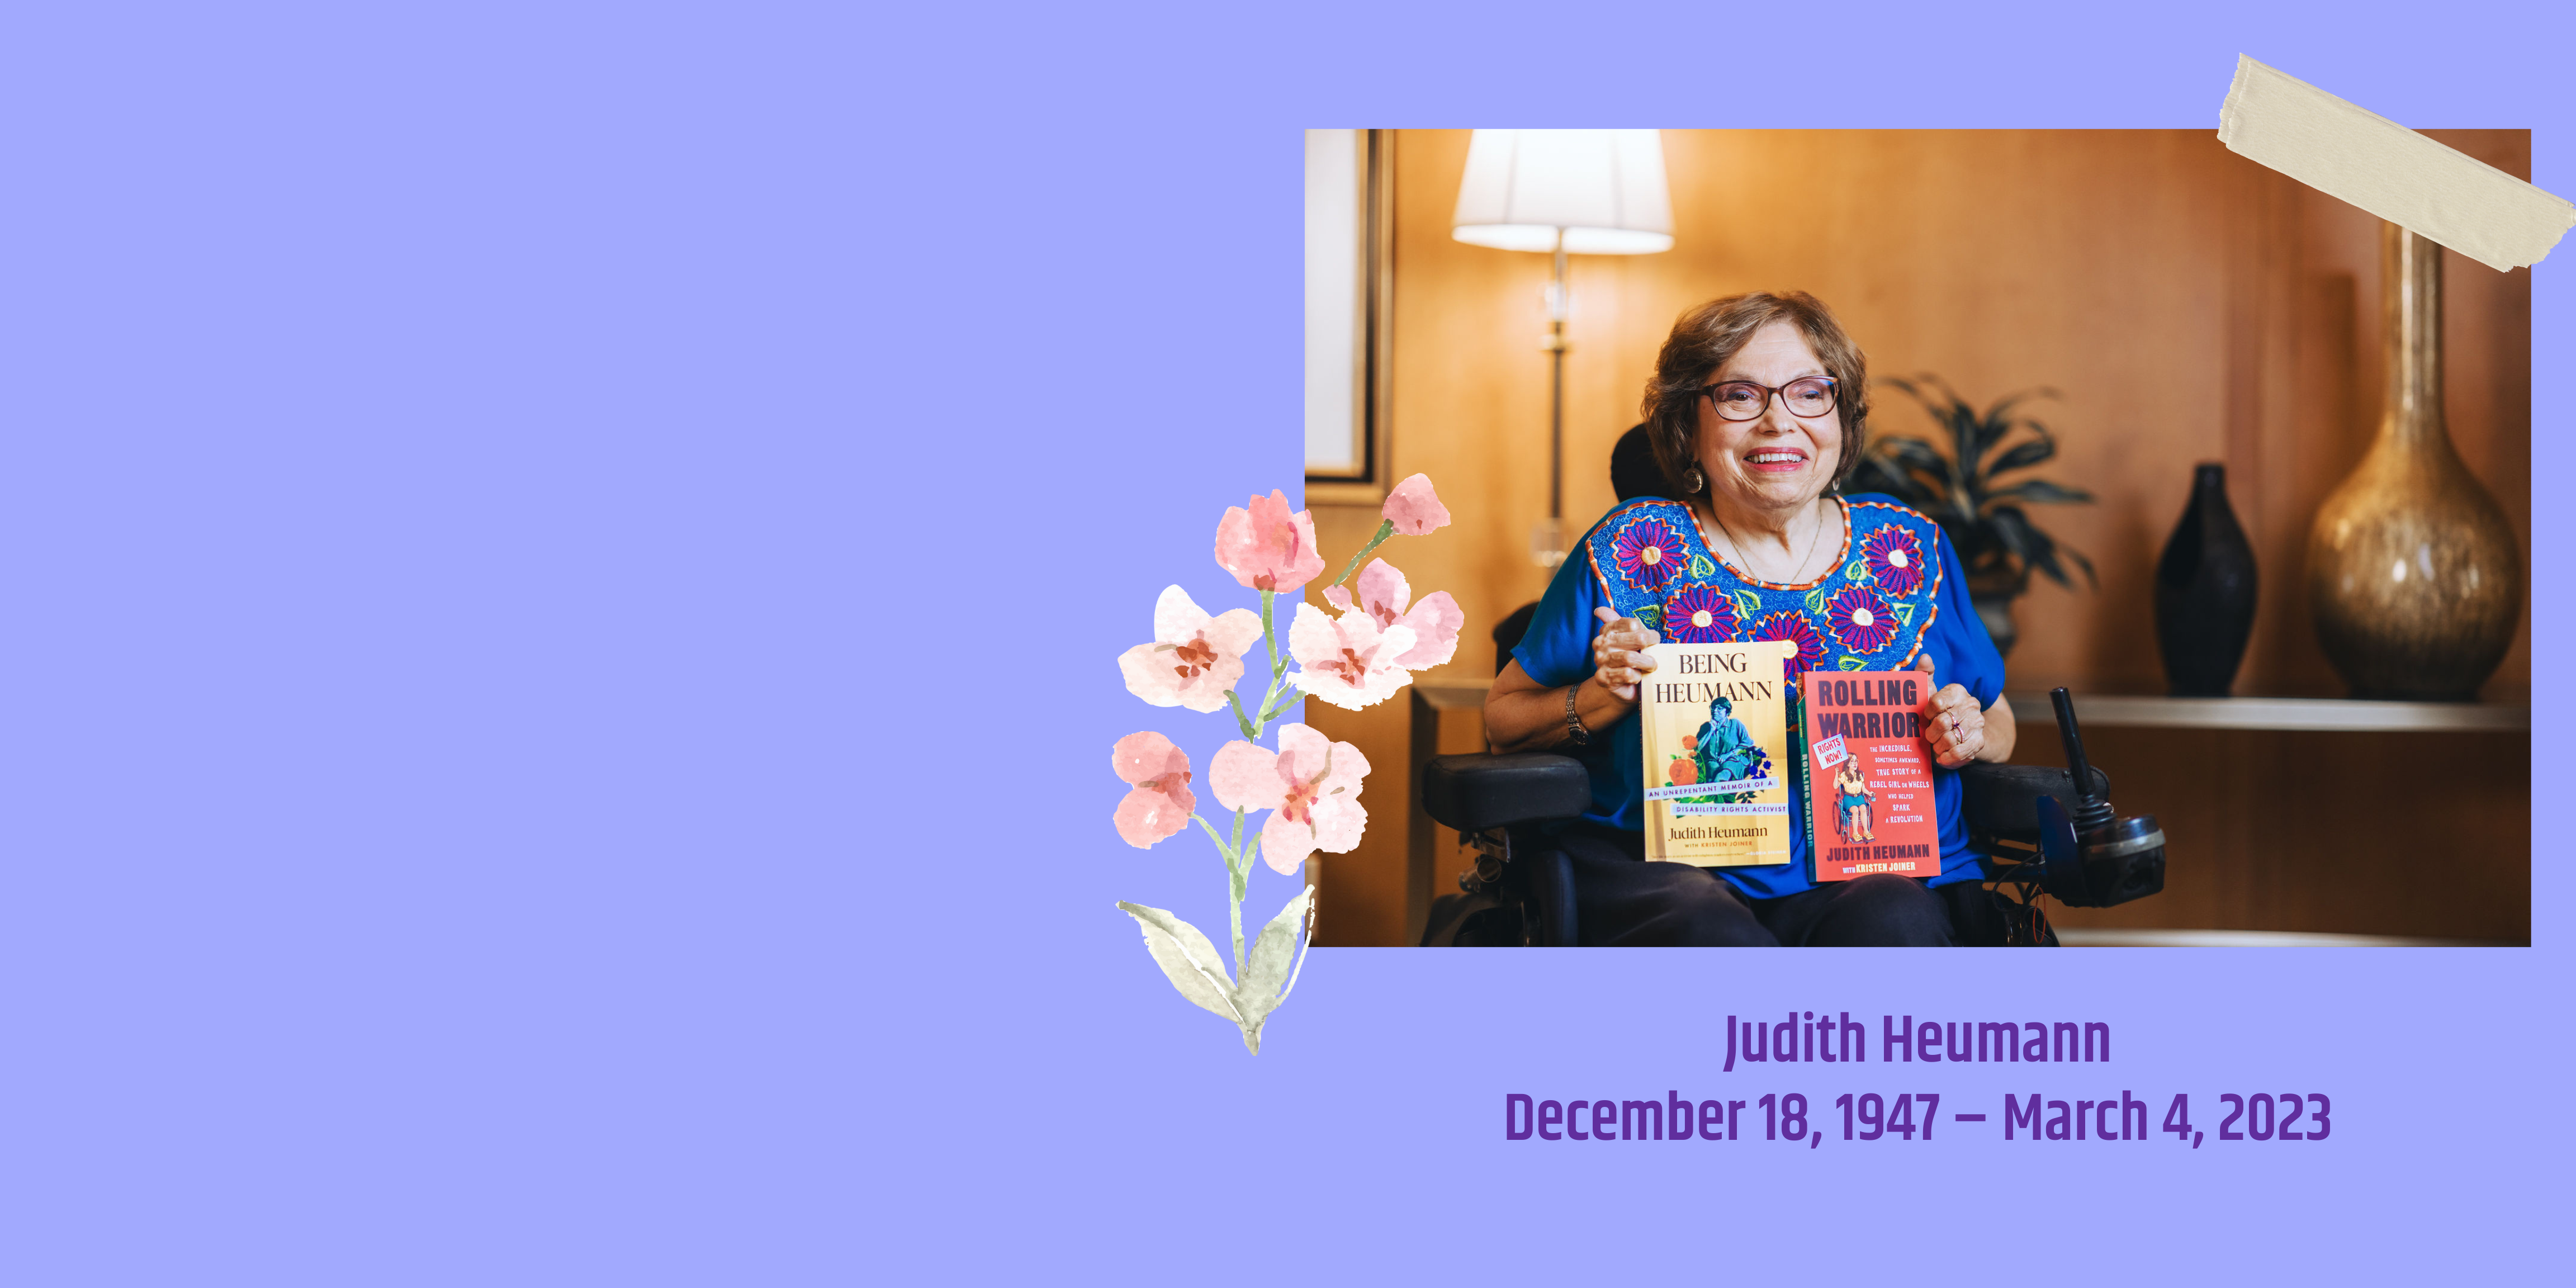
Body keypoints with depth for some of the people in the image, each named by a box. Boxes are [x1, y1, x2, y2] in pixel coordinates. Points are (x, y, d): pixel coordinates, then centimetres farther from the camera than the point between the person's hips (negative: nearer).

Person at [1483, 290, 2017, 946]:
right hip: (1667, 870, -2)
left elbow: (1997, 722, 23)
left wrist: (1969, 736, -1)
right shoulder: (1636, 547, 5)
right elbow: (1505, 716, 10)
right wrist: (1603, 698, -10)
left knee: (1886, 920, -33)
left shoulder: (1910, 549, 12)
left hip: (1880, 871, 3)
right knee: (1711, 934, -38)